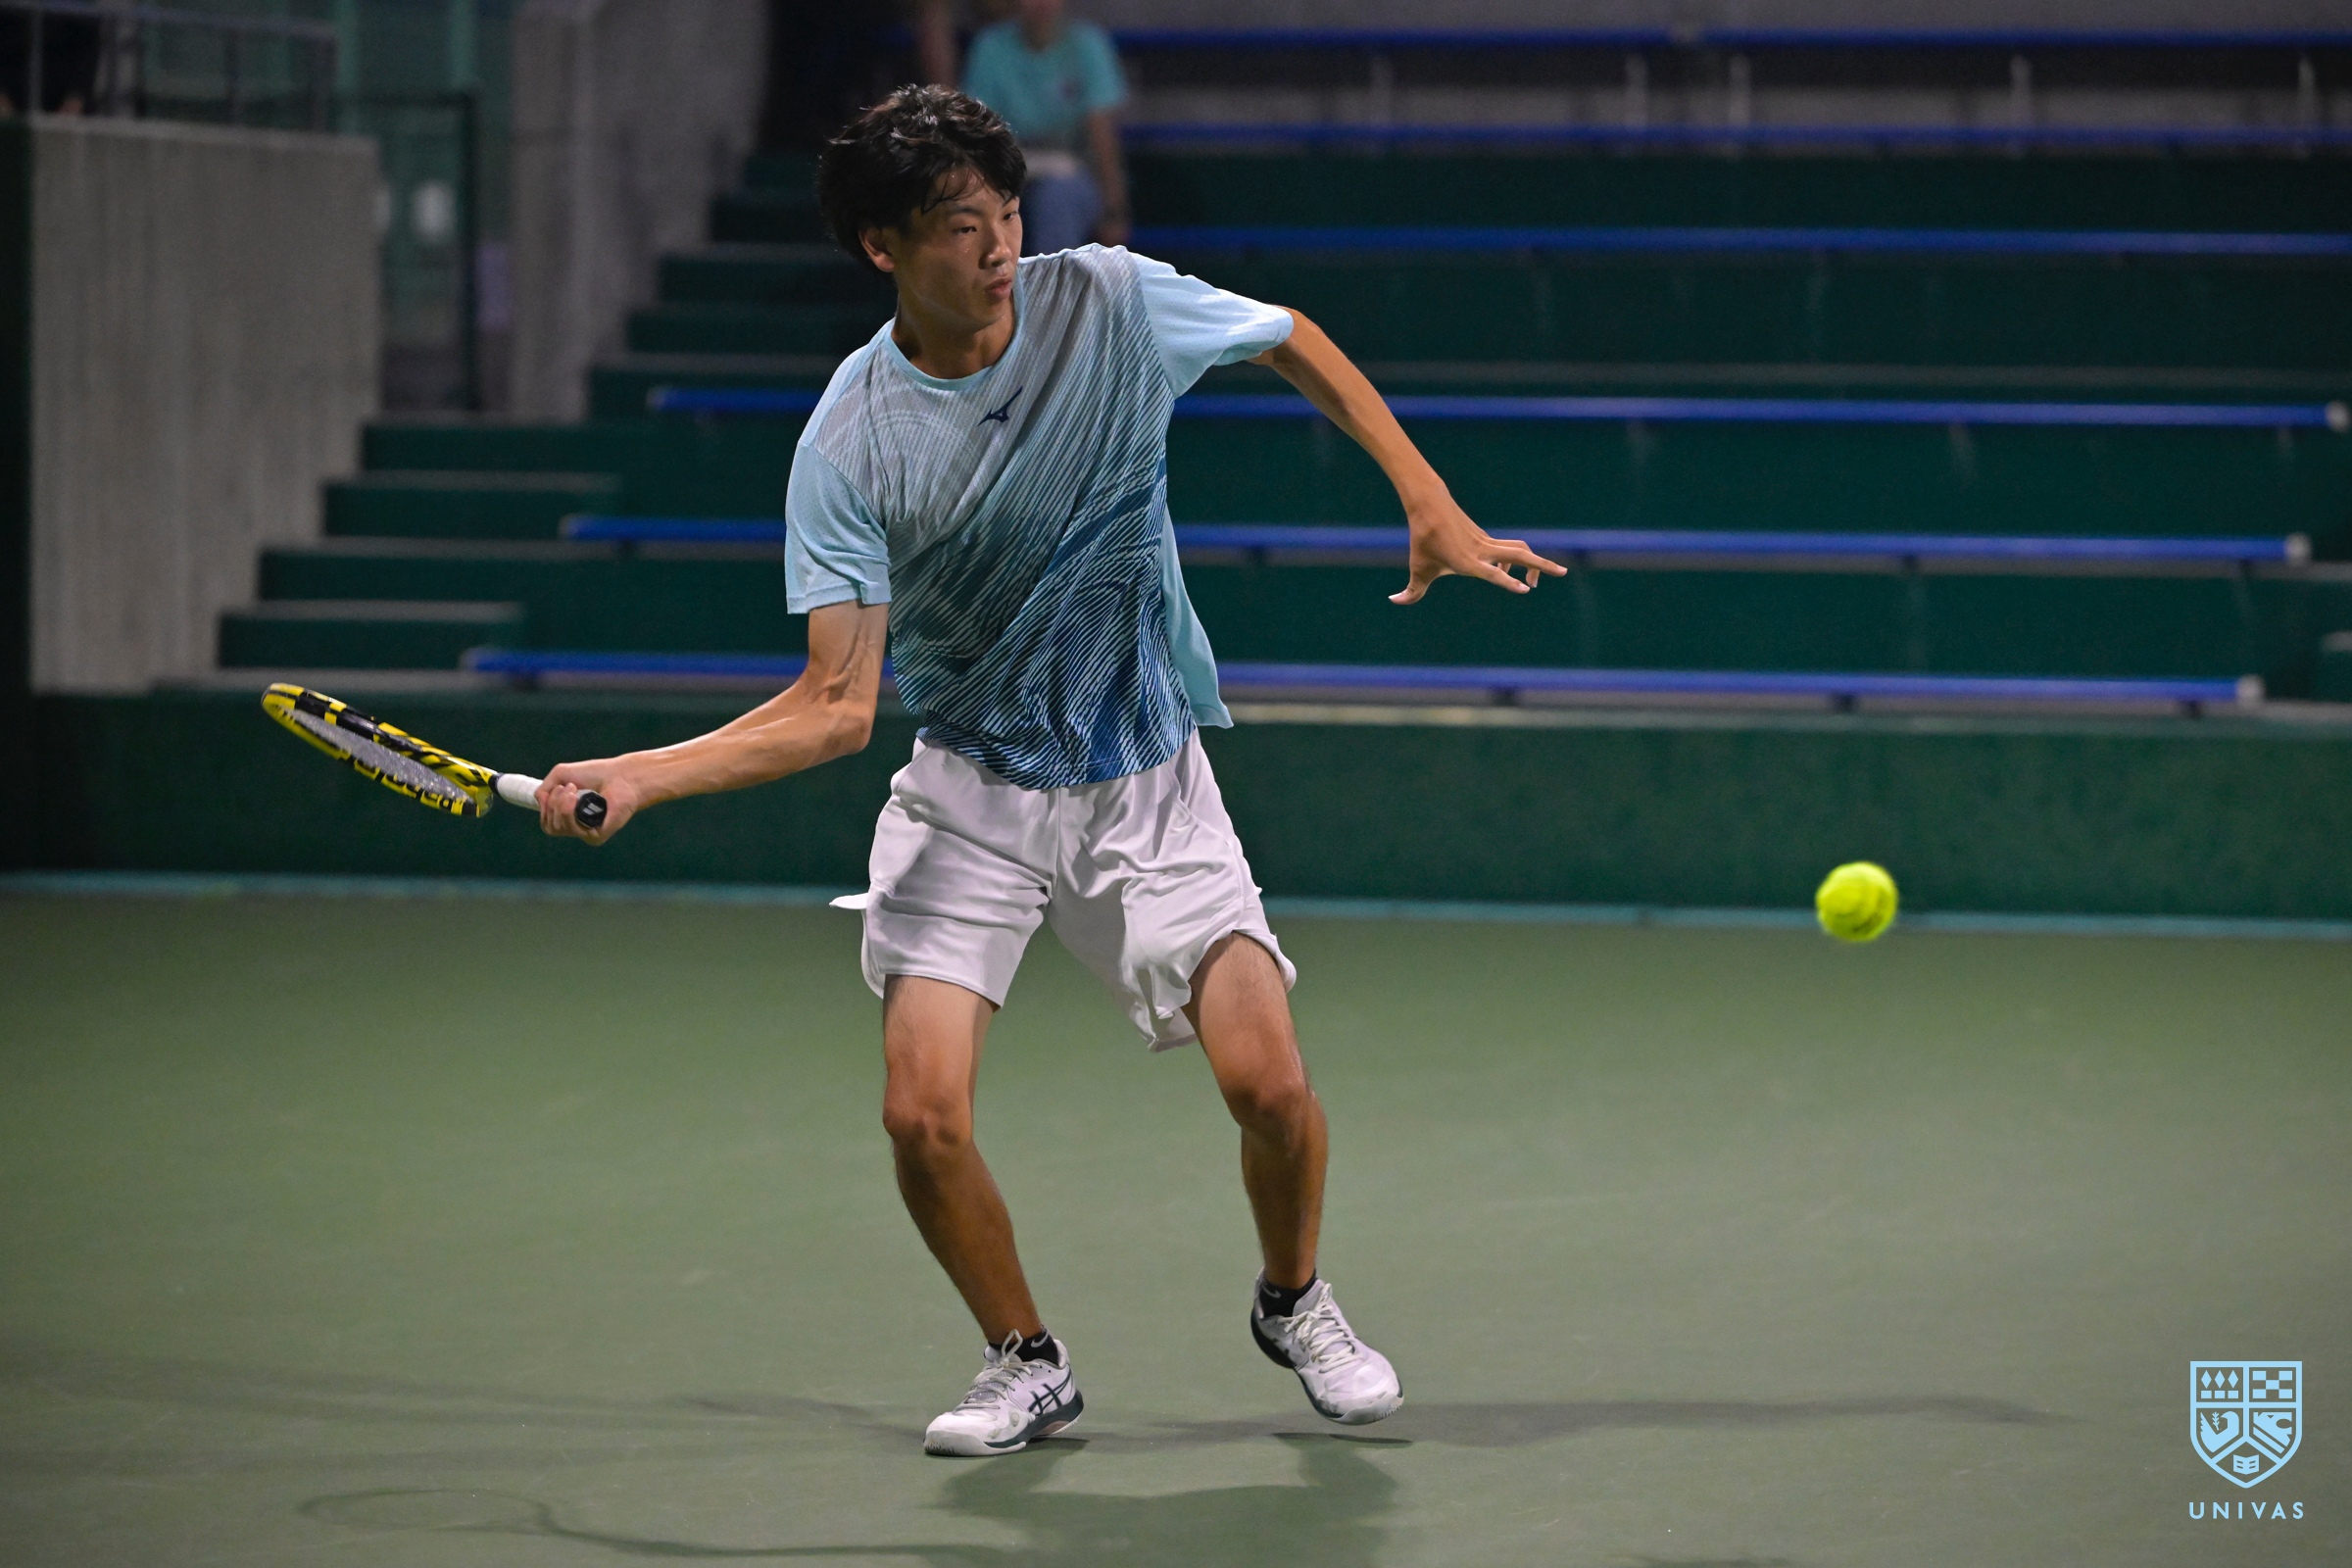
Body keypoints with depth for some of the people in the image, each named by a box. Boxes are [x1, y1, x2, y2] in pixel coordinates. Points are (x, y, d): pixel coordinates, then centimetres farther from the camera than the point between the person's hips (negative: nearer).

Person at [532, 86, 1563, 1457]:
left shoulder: (1113, 303, -12)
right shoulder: (849, 449, -15)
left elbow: (1298, 344, 7)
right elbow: (838, 705, -14)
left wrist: (1432, 504, 0)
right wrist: (639, 777, -25)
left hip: (1147, 781, 1)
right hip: (969, 790, -1)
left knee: (1268, 1082, -12)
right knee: (924, 1115, -14)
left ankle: (1294, 1299, 20)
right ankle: (1027, 1364, 12)